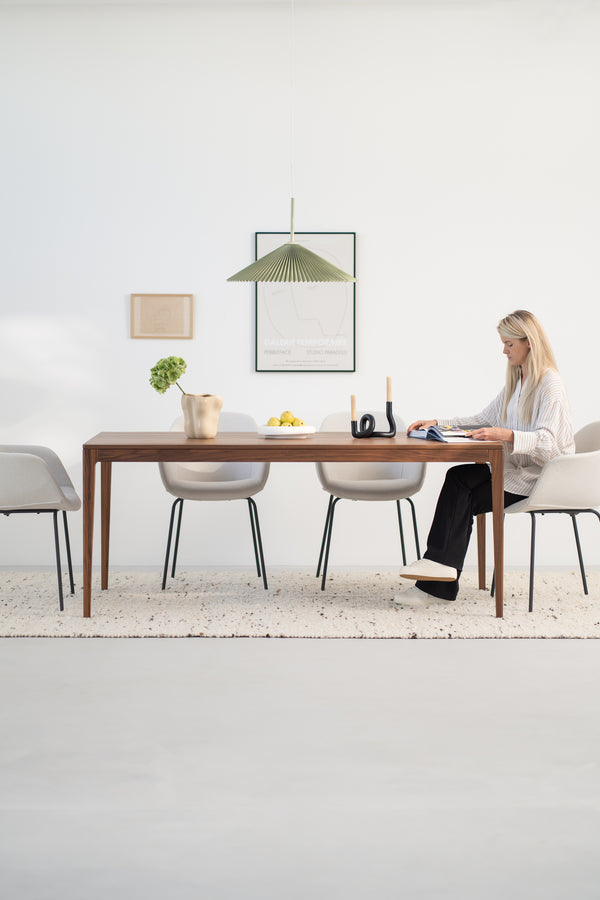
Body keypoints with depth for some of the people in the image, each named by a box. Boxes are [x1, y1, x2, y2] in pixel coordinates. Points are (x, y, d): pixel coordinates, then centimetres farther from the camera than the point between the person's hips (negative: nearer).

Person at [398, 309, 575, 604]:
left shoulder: (550, 385, -12)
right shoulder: (516, 382, 18)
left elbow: (546, 442, -24)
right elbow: (483, 420, 20)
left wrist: (507, 435, -39)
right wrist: (437, 424, 9)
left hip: (540, 477, -8)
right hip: (518, 469, 8)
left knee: (465, 497, -21)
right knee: (459, 478, -16)